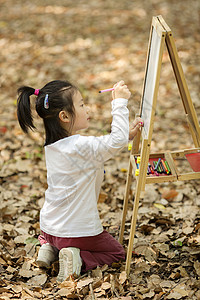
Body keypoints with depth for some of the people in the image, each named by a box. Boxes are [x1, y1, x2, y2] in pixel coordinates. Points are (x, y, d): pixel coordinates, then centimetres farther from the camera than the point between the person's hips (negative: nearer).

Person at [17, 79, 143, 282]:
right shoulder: (80, 146, -26)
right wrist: (119, 102, -23)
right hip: (78, 231, -7)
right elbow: (117, 142, -29)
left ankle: (50, 248, 11)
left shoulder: (52, 145, 1)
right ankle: (79, 259, -5)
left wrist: (127, 134, 4)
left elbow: (102, 147, 11)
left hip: (49, 227, 7)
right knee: (116, 252, 18)